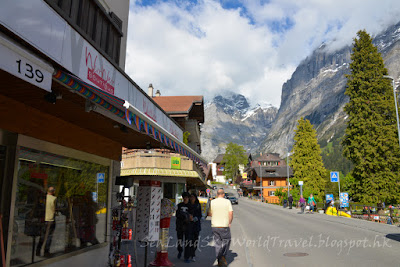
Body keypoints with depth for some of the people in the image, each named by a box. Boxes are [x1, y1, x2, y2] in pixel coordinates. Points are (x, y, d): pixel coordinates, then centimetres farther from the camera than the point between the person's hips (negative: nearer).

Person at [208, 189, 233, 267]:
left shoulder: (212, 202, 1)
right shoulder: (227, 201, -4)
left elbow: (209, 214, 6)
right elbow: (231, 213, -9)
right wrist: (229, 223, 3)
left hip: (215, 226, 2)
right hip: (225, 226, -2)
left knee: (218, 243, 10)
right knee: (226, 240, 16)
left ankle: (219, 261, 11)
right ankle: (223, 256, 5)